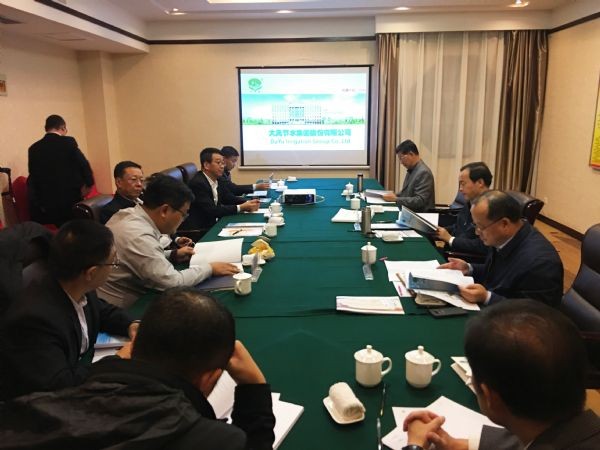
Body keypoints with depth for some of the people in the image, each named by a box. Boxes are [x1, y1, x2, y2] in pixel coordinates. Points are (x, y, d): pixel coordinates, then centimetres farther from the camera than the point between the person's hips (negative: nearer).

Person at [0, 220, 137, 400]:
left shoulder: (75, 287, -13)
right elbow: (59, 389, -31)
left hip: (80, 366, 7)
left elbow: (98, 309, 9)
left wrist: (130, 325, -8)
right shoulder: (36, 317, -34)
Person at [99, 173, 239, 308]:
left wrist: (173, 255, 2)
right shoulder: (139, 236, -28)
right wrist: (209, 268, -14)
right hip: (122, 308, -8)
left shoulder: (129, 213, -1)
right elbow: (173, 282, -26)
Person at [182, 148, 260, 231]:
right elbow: (212, 210, -24)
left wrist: (248, 203, -8)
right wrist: (240, 207, -23)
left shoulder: (217, 180, 5)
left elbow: (229, 198, 10)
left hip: (212, 223, 8)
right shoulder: (198, 183, -19)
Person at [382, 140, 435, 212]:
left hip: (419, 214, -8)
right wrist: (395, 195, 1)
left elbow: (420, 201, -22)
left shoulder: (424, 172, -16)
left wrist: (396, 199, -20)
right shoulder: (411, 170, 10)